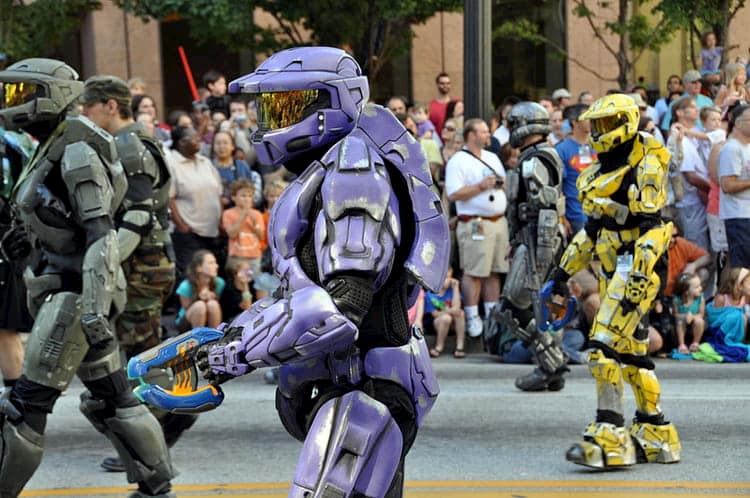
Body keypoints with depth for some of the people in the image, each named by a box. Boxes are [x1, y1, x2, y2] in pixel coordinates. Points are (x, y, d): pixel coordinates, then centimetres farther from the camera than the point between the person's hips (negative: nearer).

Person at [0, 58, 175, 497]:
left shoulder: (77, 151, -14)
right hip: (61, 282, 10)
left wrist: (95, 306, -26)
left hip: (77, 289, -10)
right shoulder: (53, 148, 15)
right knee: (109, 397, 13)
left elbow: (101, 234, -21)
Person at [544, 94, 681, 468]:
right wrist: (561, 274, 23)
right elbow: (592, 229, 24)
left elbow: (650, 228, -17)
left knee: (604, 345, -17)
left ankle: (610, 436, -16)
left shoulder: (645, 165, -9)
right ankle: (657, 436, 18)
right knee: (631, 352, 10)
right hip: (612, 268, 9)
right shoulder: (604, 168, 19)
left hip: (637, 265, -9)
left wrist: (639, 279, -26)